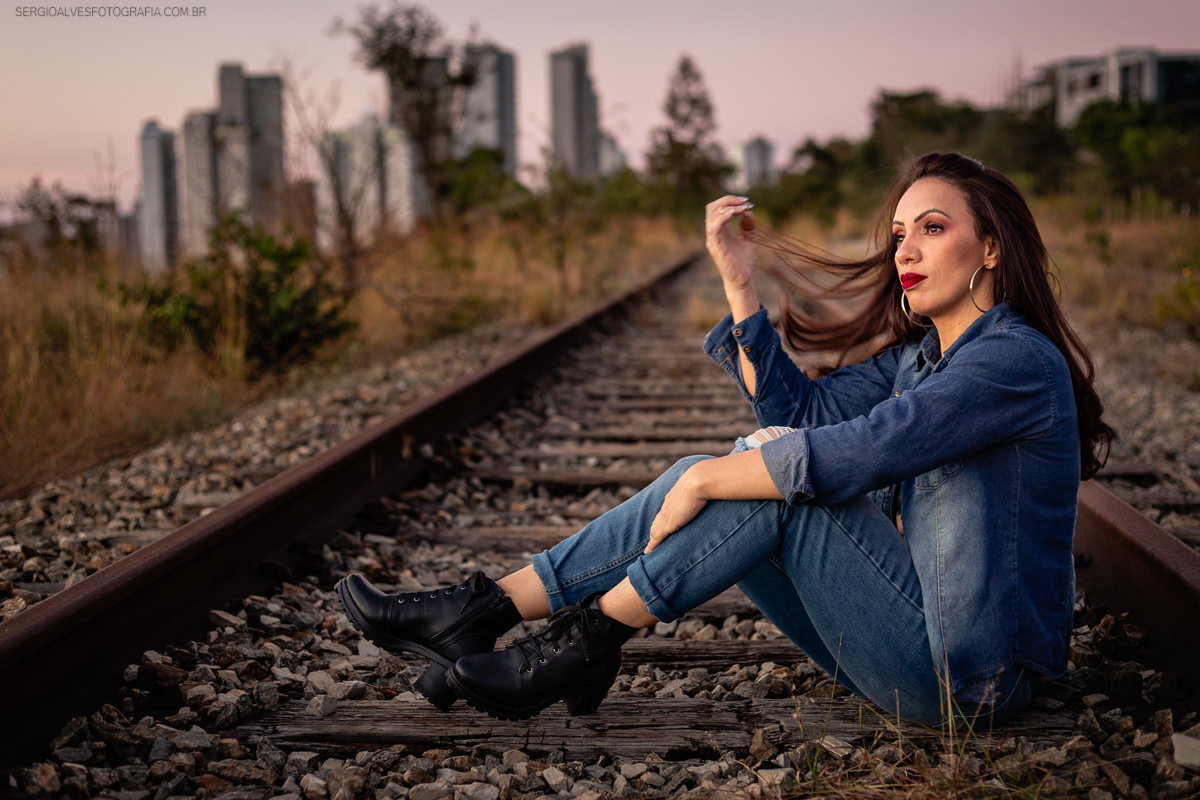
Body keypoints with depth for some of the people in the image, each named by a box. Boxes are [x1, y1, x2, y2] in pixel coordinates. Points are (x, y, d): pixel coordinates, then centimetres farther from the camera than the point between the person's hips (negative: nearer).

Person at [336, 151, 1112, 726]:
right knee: (720, 485, -5)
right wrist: (740, 276, -3)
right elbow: (800, 408, 3)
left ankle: (583, 646, -12)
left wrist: (707, 480, -17)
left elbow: (847, 455, -26)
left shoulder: (1020, 359, -16)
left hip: (968, 675, -8)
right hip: (915, 635, 8)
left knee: (771, 487, -21)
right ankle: (484, 609, -6)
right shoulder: (921, 351, 13)